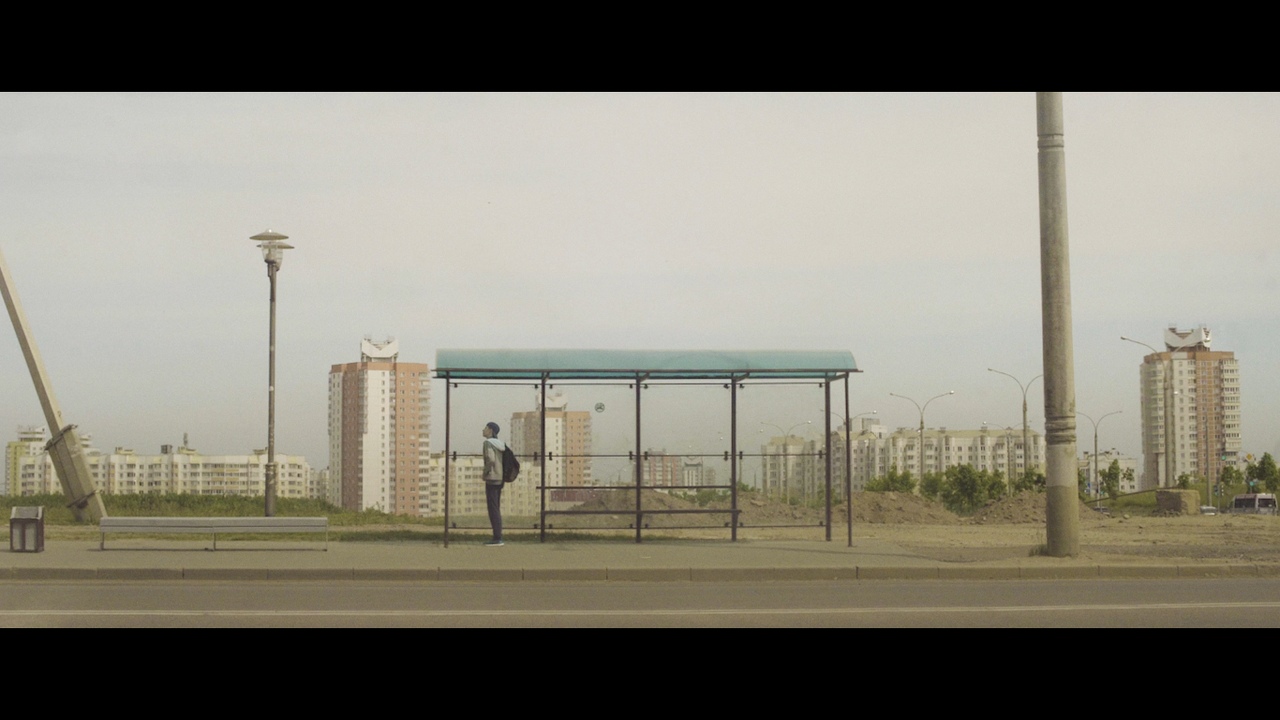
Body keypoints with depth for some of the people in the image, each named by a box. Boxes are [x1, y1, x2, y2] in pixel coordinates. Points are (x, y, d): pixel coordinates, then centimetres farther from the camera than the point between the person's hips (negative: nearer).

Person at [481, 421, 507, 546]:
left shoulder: (488, 443, -11)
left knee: (492, 509, -6)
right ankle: (498, 538, 11)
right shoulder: (500, 444, 14)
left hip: (491, 479, -8)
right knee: (496, 509, 11)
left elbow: (490, 460, -25)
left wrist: (485, 472, -10)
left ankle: (497, 538, -8)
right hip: (499, 480, 8)